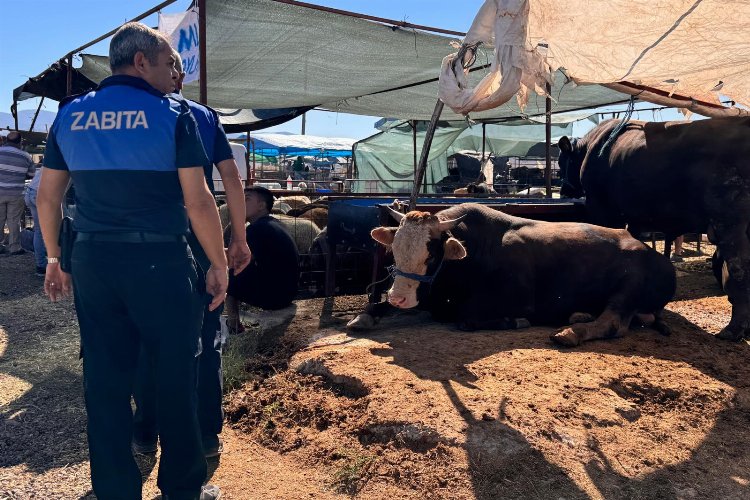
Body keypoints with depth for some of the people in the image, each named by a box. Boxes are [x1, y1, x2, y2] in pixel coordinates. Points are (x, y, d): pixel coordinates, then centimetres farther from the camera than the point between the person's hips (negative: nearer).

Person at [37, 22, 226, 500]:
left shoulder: (70, 115, 9)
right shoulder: (172, 113, -5)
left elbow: (47, 196, 12)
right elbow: (198, 201, -10)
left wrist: (55, 256, 22)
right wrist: (218, 264, -2)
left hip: (92, 261, 5)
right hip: (161, 262, -4)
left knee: (105, 381, 12)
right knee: (177, 376, 8)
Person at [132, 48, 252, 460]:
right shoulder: (205, 117, 6)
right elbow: (233, 181, 0)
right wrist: (239, 238, 5)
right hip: (199, 240, 1)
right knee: (206, 339, 9)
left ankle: (146, 435, 20)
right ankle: (207, 435, 16)